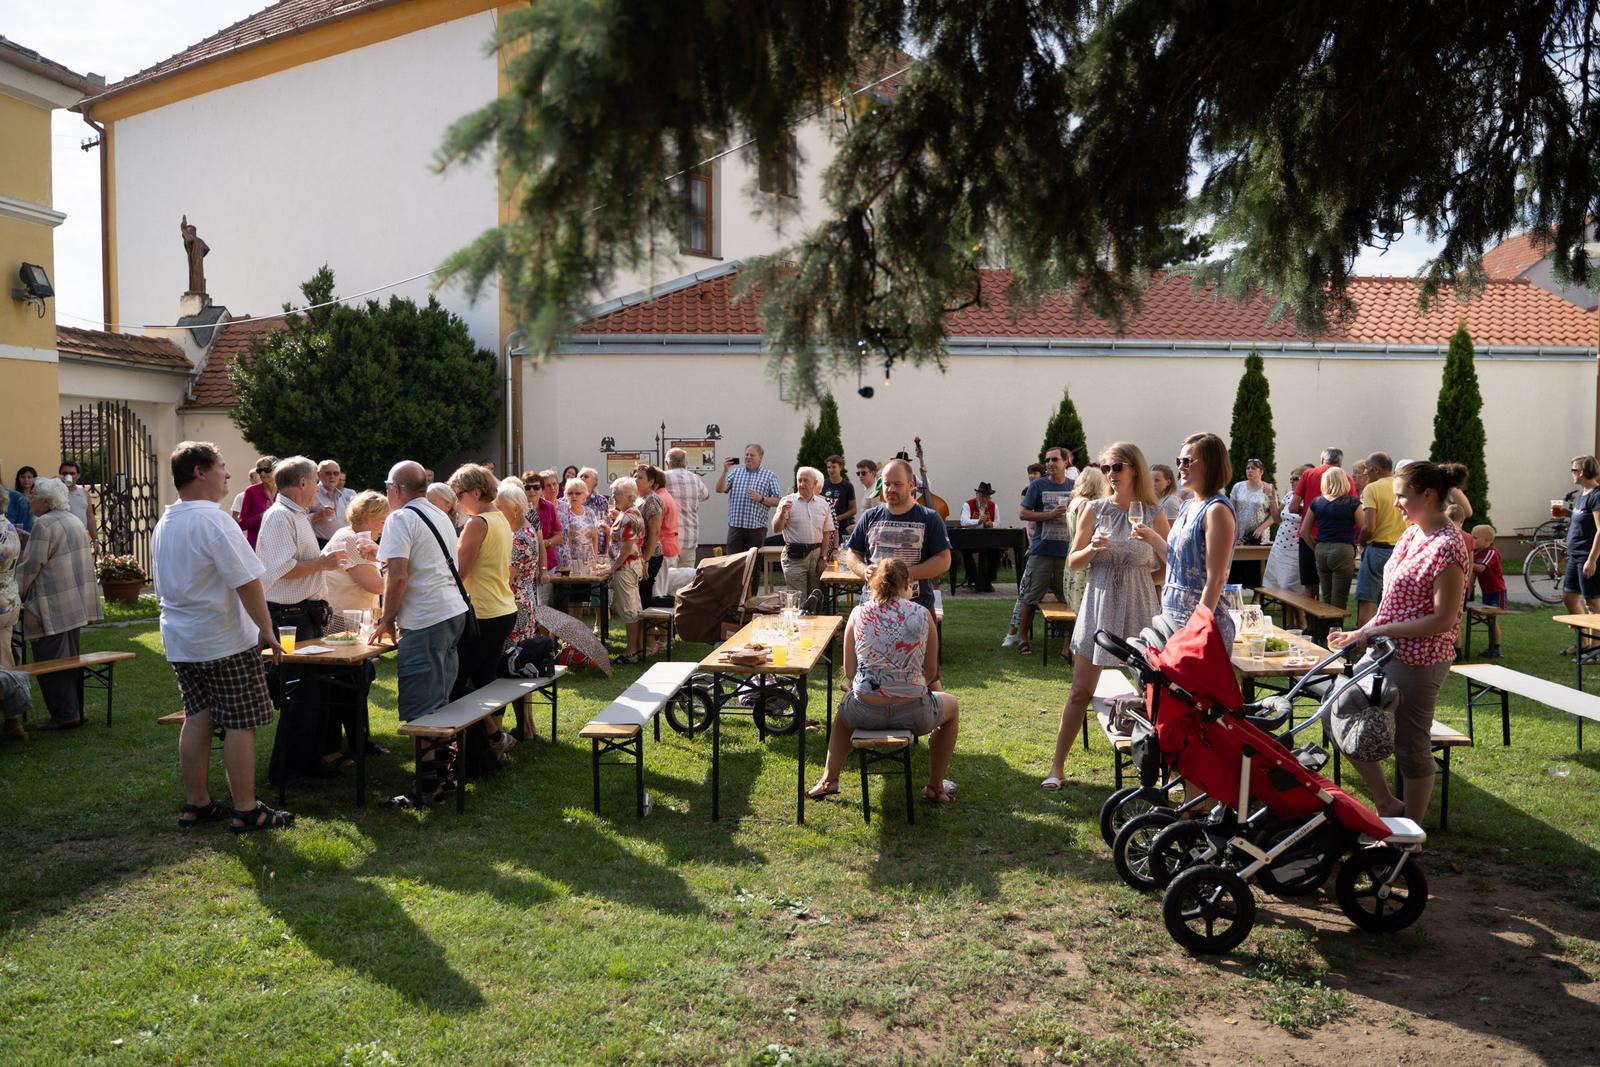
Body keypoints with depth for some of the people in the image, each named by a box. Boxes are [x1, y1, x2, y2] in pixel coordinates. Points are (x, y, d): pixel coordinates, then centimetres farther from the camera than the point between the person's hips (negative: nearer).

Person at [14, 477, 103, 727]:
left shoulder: (44, 524, -13)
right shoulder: (74, 521, 16)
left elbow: (31, 566, -15)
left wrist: (16, 594, -3)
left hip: (53, 607, -9)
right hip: (76, 604, 9)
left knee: (51, 660, -3)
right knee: (69, 658, 14)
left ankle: (65, 714, -4)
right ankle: (75, 711, 18)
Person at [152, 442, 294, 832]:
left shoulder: (164, 524, 11)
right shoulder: (214, 522, -18)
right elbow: (247, 583, -20)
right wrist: (266, 631, -13)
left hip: (180, 639, 9)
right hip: (224, 640, -9)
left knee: (197, 719, 14)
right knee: (239, 725, -2)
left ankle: (196, 804, 20)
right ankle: (245, 811, 3)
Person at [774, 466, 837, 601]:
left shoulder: (823, 504, 8)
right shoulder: (788, 502, -2)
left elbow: (826, 533, 12)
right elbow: (776, 529, -8)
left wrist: (823, 557, 6)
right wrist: (783, 513, -24)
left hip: (816, 554, 4)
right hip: (795, 556, -4)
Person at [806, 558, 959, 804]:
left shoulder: (858, 613, -2)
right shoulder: (922, 615, -5)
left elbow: (849, 671, 1)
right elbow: (931, 672, 1)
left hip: (865, 713, 2)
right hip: (913, 714, -2)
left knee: (844, 707, 40)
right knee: (952, 706, 33)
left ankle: (829, 779, 40)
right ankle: (935, 786, 37)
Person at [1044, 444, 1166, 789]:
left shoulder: (1154, 514, 0)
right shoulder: (1094, 509, 2)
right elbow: (1074, 563, 4)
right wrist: (1093, 548, -15)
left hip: (1140, 606, 0)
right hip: (1099, 604, 0)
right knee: (1081, 690, 2)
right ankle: (1057, 766, 10)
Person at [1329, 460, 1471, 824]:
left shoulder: (1447, 547, -18)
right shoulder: (1411, 535, 9)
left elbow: (1442, 620, -22)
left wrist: (1378, 631, -21)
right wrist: (1361, 633, 9)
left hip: (1419, 661, -10)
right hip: (1387, 653, 10)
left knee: (1411, 747, 4)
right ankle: (1388, 806, 28)